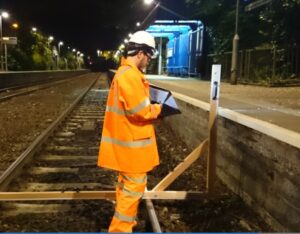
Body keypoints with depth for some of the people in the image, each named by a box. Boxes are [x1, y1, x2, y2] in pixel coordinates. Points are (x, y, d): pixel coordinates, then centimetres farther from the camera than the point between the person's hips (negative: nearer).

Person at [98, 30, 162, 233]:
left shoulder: (124, 72, 12)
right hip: (132, 143, -11)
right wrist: (156, 109, -7)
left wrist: (151, 106, 5)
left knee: (127, 186, 21)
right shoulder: (131, 75, -22)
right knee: (134, 187, 0)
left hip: (126, 141, 11)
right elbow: (140, 111, -25)